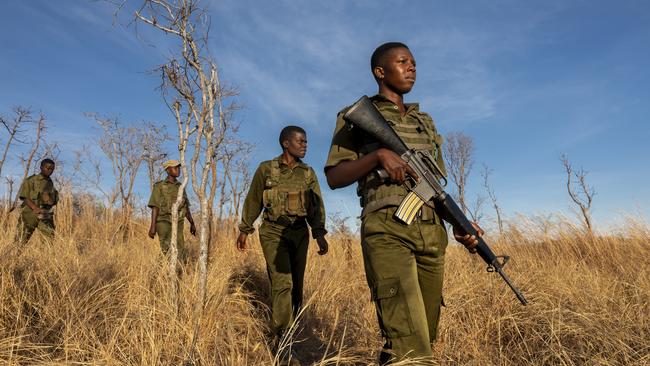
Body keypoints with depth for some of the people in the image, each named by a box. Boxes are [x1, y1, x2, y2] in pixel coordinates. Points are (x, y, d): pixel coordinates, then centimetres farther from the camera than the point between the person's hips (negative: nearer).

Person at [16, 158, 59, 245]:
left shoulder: (50, 183, 14)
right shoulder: (31, 180, 1)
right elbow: (25, 198, -6)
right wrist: (36, 209, -20)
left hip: (46, 216, 3)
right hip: (30, 214, -3)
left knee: (53, 240, -6)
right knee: (20, 242, -4)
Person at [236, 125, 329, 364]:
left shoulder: (308, 173, 8)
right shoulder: (266, 169, -1)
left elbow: (316, 205, 4)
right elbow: (253, 202, 5)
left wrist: (320, 234, -7)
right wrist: (244, 231, 7)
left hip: (299, 232, 4)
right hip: (273, 231, -4)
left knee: (296, 286, 8)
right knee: (282, 283, -14)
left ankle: (281, 329, 27)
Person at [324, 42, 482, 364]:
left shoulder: (425, 121, 24)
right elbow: (334, 177, -1)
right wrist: (378, 155, -16)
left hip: (432, 234, 6)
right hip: (387, 232, -6)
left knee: (425, 335, 11)